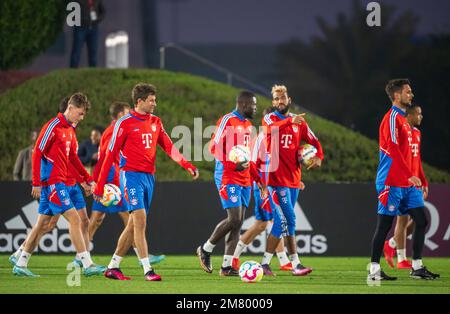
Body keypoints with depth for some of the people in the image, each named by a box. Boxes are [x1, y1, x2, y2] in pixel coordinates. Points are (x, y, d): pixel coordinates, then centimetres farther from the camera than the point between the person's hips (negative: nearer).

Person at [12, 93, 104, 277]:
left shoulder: (70, 130, 16)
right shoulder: (53, 126, -12)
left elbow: (73, 158, 24)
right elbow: (37, 153, -15)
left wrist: (88, 179, 18)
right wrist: (37, 183, -17)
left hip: (58, 182, 9)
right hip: (52, 182, -9)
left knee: (43, 224, 11)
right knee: (74, 219, -11)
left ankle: (20, 264, 15)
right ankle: (87, 265, -12)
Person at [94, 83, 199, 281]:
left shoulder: (155, 122, 12)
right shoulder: (125, 123, -6)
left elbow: (168, 147, 7)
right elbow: (111, 154, -5)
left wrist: (186, 165, -10)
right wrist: (100, 185, -5)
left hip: (149, 176, 7)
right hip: (131, 175, -7)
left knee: (134, 225, 9)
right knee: (140, 220, -15)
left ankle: (113, 267, 19)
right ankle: (147, 270, -17)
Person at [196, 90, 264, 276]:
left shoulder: (248, 125, 17)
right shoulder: (228, 121, -10)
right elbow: (214, 148, -15)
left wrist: (257, 177, 20)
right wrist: (234, 165, -23)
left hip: (244, 180, 9)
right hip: (228, 178, -9)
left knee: (238, 222, 4)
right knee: (234, 219, -14)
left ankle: (227, 266, 6)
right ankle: (206, 249, 6)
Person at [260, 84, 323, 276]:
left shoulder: (299, 122, 14)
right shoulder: (269, 119, -2)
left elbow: (313, 141, 14)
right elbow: (271, 129, -26)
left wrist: (319, 156, -6)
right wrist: (290, 121, -41)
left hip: (294, 178, 6)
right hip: (277, 178, -6)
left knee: (281, 221, 9)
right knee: (289, 220, -11)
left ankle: (265, 262, 15)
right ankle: (296, 264, -9)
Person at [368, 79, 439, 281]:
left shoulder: (402, 119, 18)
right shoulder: (392, 118, -11)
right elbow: (393, 150, -20)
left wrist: (413, 177, 18)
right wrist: (410, 175, -24)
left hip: (406, 183, 9)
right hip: (392, 182, -9)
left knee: (421, 221, 4)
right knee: (384, 225, -4)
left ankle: (417, 267, 8)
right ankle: (374, 269, 1)